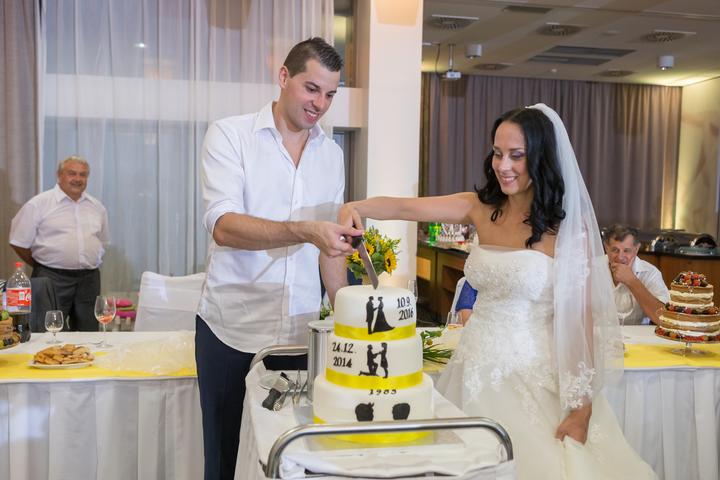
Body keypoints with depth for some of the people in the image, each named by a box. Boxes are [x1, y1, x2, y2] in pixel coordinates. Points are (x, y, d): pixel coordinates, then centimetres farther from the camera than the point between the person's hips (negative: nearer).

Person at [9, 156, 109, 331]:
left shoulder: (97, 206, 12)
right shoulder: (38, 204, -3)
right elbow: (19, 243, 0)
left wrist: (88, 264, 12)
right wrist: (42, 266, 5)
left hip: (89, 278, 4)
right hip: (52, 279, -4)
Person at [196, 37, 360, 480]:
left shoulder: (332, 154, 9)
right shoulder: (229, 135, -5)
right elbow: (223, 226, -19)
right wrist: (304, 231, -33)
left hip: (301, 331, 4)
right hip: (233, 328, -3)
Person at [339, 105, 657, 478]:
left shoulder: (569, 226, -10)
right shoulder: (481, 208, 1)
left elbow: (582, 317, -10)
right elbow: (404, 208, -7)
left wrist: (581, 409, -12)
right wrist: (356, 208, -27)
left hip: (535, 377, -4)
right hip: (477, 368, 4)